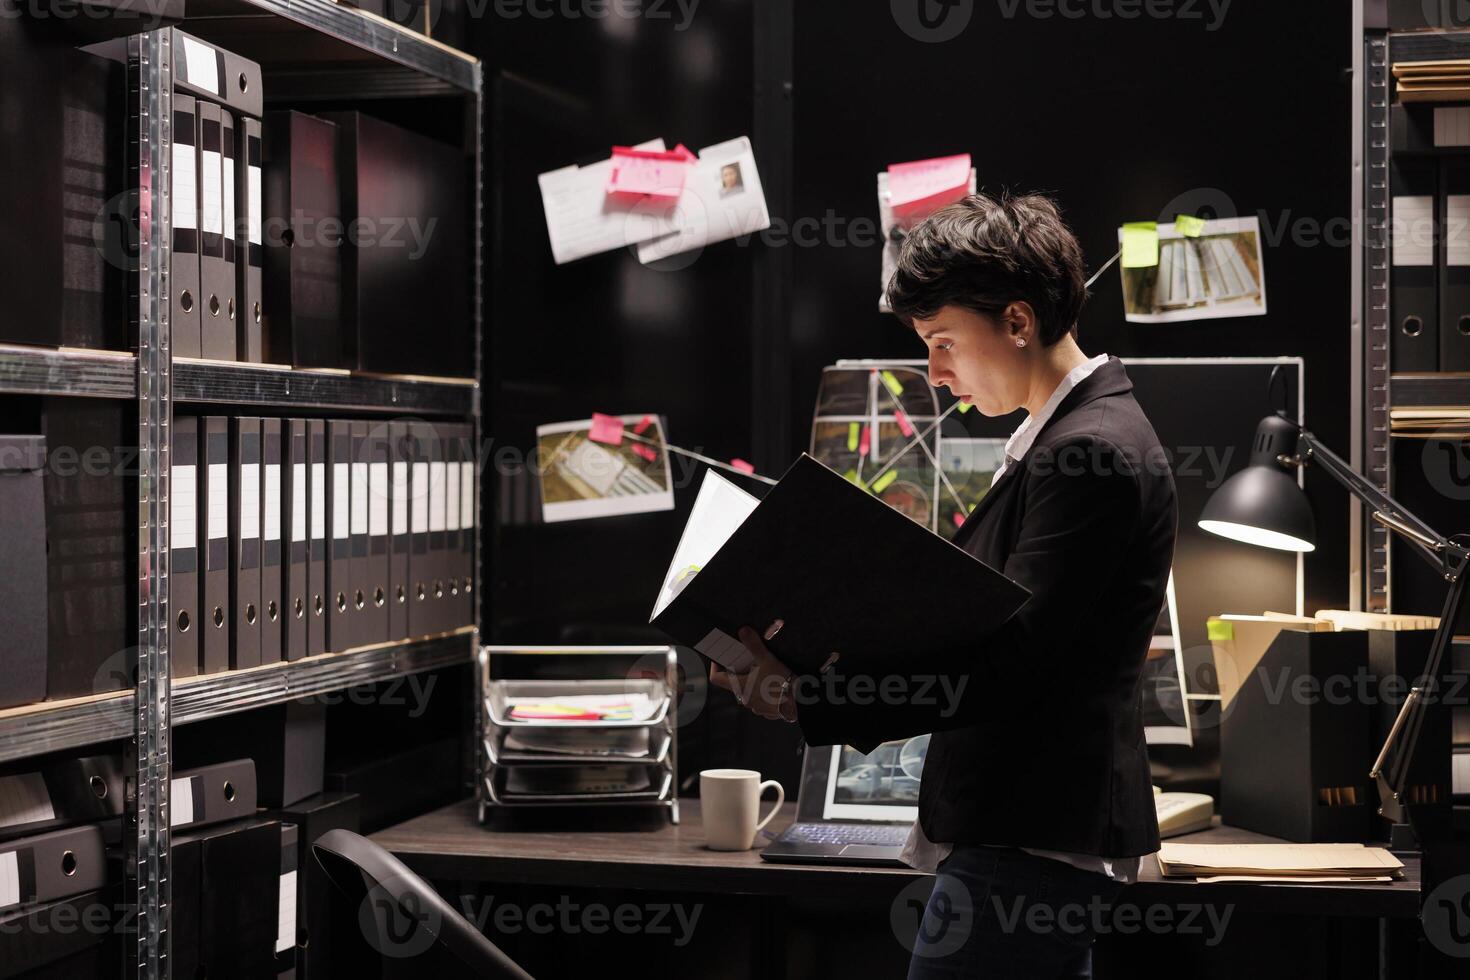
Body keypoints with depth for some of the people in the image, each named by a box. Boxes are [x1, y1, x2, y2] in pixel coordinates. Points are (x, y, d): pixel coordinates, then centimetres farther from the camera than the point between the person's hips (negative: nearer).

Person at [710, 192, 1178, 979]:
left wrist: (805, 700, -25)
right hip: (1039, 830, 10)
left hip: (1027, 842, -10)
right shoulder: (1066, 437, 15)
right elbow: (968, 614, 18)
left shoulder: (1092, 453, -17)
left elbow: (1004, 664, -23)